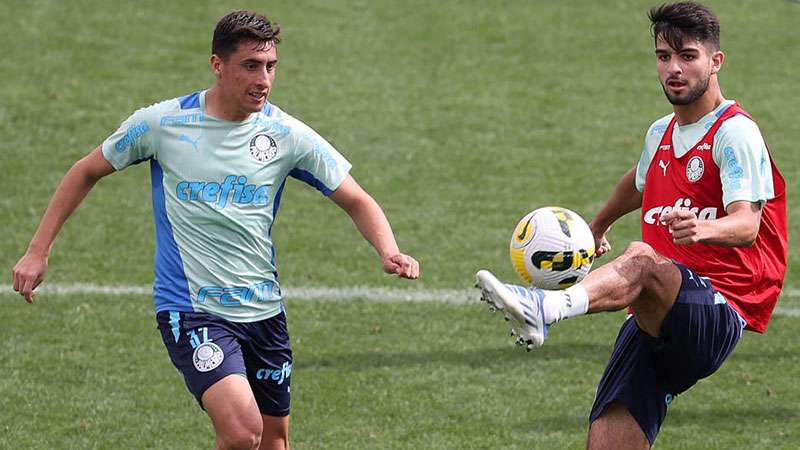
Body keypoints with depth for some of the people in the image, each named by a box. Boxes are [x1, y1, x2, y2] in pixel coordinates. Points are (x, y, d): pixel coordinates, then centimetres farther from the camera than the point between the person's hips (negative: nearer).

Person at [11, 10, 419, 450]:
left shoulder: (286, 134, -2)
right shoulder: (161, 123, -7)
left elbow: (356, 201, 5)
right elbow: (87, 171, 9)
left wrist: (389, 252, -15)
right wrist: (37, 251, 7)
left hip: (263, 311, 4)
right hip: (189, 310, -4)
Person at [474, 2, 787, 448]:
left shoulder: (735, 132, -5)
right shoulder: (661, 134, 18)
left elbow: (747, 224, -21)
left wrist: (701, 230, -43)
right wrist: (596, 229, 59)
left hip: (718, 314, -7)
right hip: (656, 321, 7)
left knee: (642, 261, -38)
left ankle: (546, 308, -65)